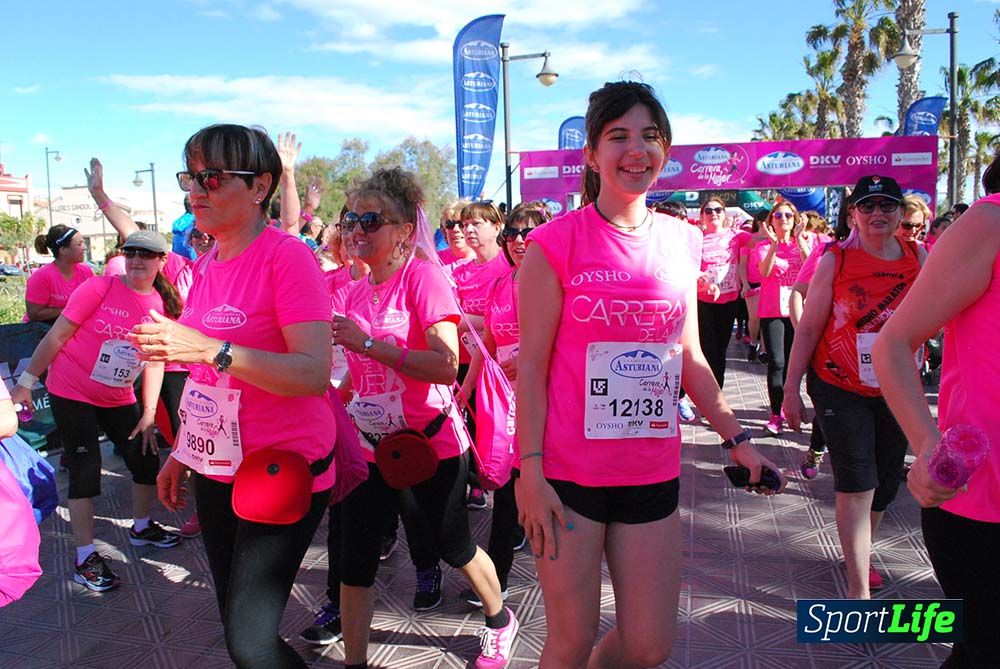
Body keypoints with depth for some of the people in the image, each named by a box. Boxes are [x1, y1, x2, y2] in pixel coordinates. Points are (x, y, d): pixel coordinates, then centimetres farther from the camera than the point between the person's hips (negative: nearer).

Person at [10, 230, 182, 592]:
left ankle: (141, 527, 33)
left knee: (146, 460, 9)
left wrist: (149, 412, -4)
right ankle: (85, 557, 6)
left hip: (118, 398, 5)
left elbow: (155, 361, -1)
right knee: (85, 471, -6)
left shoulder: (160, 304, -4)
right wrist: (26, 382, -12)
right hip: (72, 393, -5)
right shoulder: (100, 288, -18)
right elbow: (56, 336, -14)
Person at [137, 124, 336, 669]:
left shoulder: (286, 256, -16)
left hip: (282, 470, -8)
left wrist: (210, 348, -34)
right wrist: (180, 452, 19)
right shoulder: (207, 264, 8)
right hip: (217, 470, 8)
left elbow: (314, 374, -26)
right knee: (235, 625, 18)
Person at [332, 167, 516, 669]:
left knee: (453, 546, 14)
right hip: (370, 443, 6)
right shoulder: (356, 293, 6)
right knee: (355, 559, 5)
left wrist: (368, 344, -27)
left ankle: (499, 621, 42)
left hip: (431, 442, -5)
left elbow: (447, 366, -27)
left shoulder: (424, 276, -15)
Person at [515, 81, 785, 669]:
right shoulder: (557, 242, -8)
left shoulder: (683, 241, 7)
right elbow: (531, 365, -8)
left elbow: (689, 356, 15)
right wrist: (530, 471, -12)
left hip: (653, 471, 5)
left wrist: (736, 438, 13)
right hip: (569, 472, -4)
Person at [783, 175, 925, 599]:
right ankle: (859, 590, 0)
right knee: (857, 484, -7)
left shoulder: (918, 258, 1)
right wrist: (791, 387, -7)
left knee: (885, 484, 15)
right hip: (840, 388, -4)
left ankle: (860, 554, 39)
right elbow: (808, 328, -6)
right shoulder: (836, 260, -9)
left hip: (896, 390, 4)